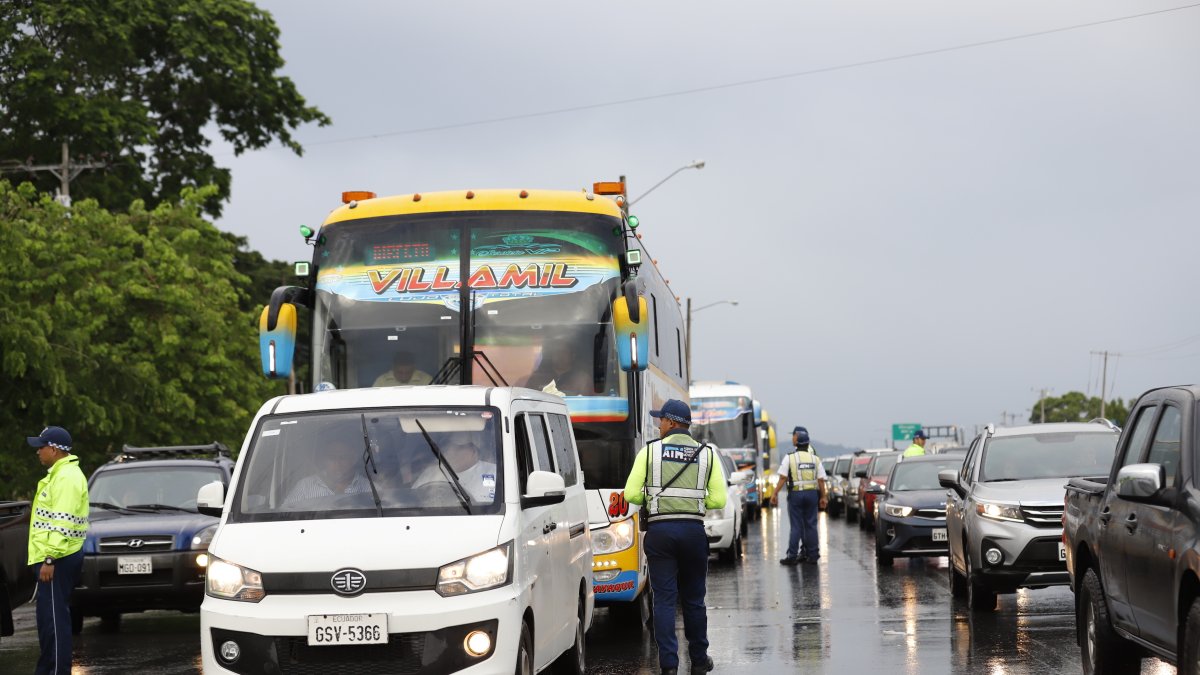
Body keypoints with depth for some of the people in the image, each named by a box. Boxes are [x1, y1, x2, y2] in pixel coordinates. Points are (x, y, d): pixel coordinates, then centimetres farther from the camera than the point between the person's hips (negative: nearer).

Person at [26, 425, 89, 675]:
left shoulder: (66, 477, -15)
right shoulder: (60, 474, 19)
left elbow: (62, 523, -22)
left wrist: (50, 558, -25)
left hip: (57, 560, -11)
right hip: (55, 559, 11)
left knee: (55, 618, -9)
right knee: (48, 617, 15)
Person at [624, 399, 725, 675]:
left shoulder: (650, 451, 0)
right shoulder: (706, 454, 5)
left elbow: (631, 494, -3)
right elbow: (718, 499, 1)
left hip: (660, 530, -2)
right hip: (693, 531, 2)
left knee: (664, 599, 1)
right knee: (693, 598, 14)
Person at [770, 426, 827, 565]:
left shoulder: (789, 457, -3)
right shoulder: (815, 458, 6)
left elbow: (782, 478, -9)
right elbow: (821, 480, 3)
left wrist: (775, 494, -6)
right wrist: (823, 497, 8)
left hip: (796, 494, -3)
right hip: (812, 493, 3)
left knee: (796, 526, 0)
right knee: (810, 525, 8)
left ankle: (792, 556, -2)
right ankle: (812, 556, 10)